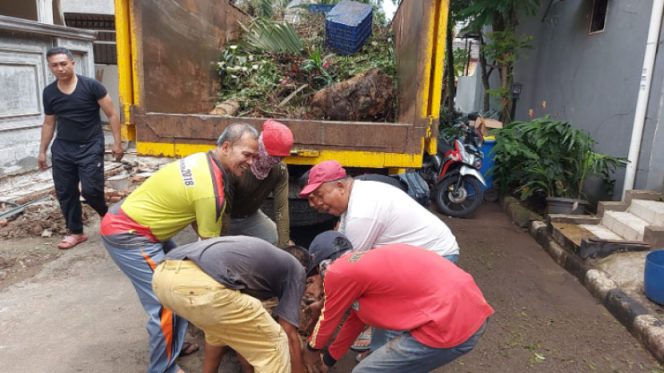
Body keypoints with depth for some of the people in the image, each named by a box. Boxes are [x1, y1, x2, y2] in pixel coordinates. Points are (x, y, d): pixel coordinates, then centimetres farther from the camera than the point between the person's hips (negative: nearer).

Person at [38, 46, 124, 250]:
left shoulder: (91, 86, -9)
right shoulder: (49, 92, 4)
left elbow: (112, 114, -5)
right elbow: (49, 123, 15)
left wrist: (117, 142, -9)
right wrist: (42, 151, 16)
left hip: (90, 147, -4)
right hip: (62, 148, 5)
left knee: (90, 189, -12)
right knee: (65, 192, 5)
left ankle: (107, 215, 19)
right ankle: (76, 232, 20)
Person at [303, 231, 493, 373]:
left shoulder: (338, 271, -5)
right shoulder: (368, 261, 20)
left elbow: (329, 319, 12)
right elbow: (355, 318, 31)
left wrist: (312, 349, 32)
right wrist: (329, 358, 43)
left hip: (450, 326, -9)